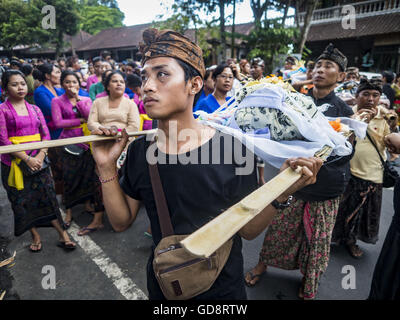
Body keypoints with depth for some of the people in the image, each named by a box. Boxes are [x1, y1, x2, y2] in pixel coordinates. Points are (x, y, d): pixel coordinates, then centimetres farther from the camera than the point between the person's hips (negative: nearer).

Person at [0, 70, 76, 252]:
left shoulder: (34, 109, 9)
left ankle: (63, 235, 5)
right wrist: (27, 158, -16)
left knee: (48, 196, 1)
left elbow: (46, 135, 5)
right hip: (15, 163, -2)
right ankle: (35, 236, 20)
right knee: (22, 201, 6)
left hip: (38, 161, 2)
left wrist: (40, 156, -11)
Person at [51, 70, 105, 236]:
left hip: (86, 141, 1)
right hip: (69, 143, -1)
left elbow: (90, 116, -9)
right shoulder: (57, 101, 3)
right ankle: (68, 211, 20)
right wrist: (80, 120, -9)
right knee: (69, 178, 4)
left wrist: (78, 98, -11)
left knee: (88, 175, 2)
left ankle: (88, 204, 22)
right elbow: (58, 122, -9)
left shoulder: (86, 99, 9)